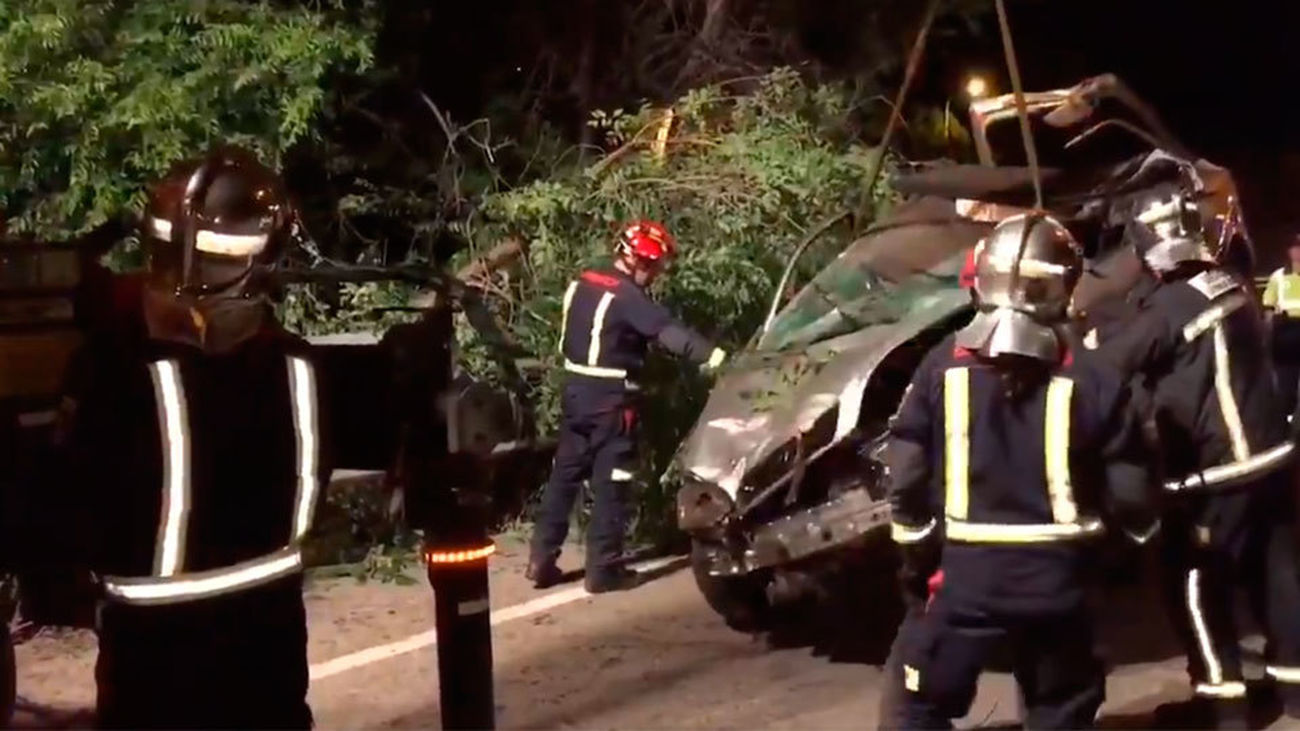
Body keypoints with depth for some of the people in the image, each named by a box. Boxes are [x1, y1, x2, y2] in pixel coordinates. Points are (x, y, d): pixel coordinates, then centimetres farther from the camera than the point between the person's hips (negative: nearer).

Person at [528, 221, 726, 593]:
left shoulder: (581, 285, 9)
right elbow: (668, 331, -31)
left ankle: (542, 560, 14)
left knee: (565, 474, 12)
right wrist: (712, 355, -41)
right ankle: (603, 568, -2)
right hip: (610, 399, -8)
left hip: (576, 390, 8)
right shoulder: (627, 296, -18)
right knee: (610, 484, -2)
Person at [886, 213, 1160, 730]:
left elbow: (905, 475, -2)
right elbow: (1128, 493, -2)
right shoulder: (1093, 380, -5)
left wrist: (915, 557, 11)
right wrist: (1146, 529, 21)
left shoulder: (942, 367, -4)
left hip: (964, 573, 0)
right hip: (1056, 577, 1)